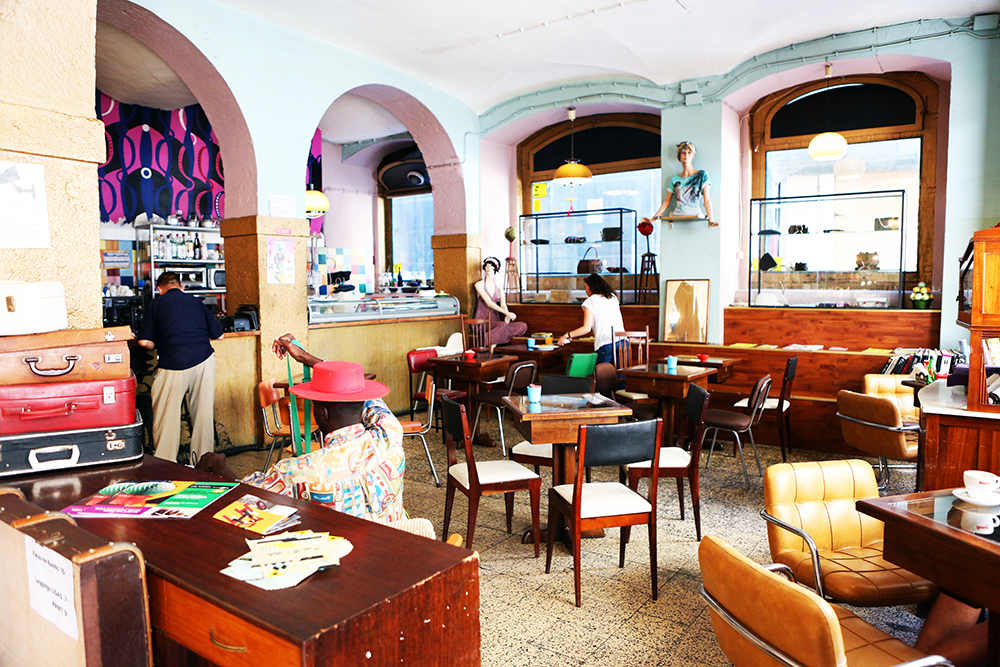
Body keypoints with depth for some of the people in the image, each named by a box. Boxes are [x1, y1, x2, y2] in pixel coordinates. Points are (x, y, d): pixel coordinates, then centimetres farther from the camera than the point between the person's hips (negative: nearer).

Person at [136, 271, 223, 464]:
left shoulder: (157, 303, 8)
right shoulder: (195, 301, 16)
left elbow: (144, 341, 1)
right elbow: (217, 334, 20)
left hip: (173, 364, -3)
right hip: (204, 360, 3)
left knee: (166, 417, 8)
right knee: (203, 414, 11)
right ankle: (203, 460, 19)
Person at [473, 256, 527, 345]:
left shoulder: (498, 284, 13)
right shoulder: (479, 284, -3)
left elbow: (503, 304, 5)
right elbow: (489, 303, -15)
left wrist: (507, 316, -18)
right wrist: (507, 313, -26)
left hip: (495, 320, 6)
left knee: (523, 326, -18)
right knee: (503, 326, -38)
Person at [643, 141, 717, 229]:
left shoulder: (702, 175, 10)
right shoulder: (675, 179, 17)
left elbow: (706, 199, 1)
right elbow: (667, 201, 17)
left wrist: (711, 220, -13)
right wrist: (652, 219, 8)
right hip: (677, 218, 2)